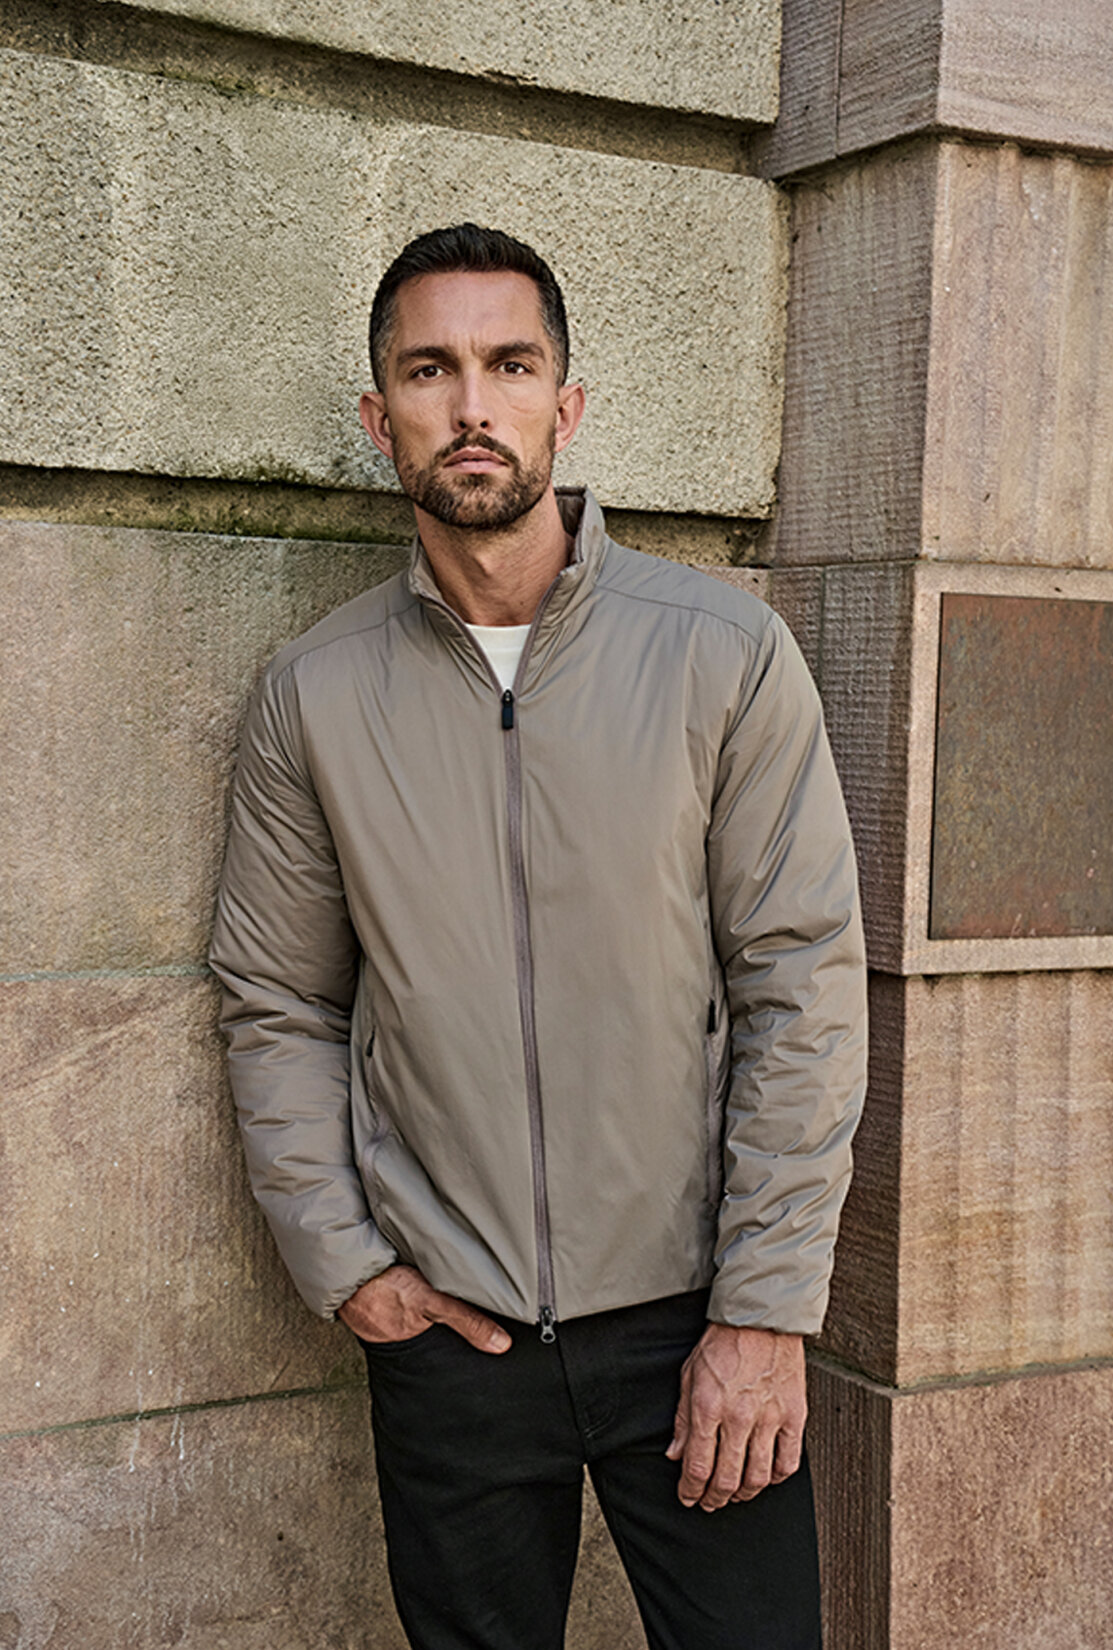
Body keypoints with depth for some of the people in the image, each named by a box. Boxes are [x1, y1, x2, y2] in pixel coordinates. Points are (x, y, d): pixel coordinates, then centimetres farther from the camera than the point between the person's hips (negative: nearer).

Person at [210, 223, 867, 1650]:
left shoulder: (728, 655, -6)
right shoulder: (315, 695, 0)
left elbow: (804, 986, -6)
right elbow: (276, 1005, 7)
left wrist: (765, 1311, -8)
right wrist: (341, 1261, -2)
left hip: (694, 1317, -1)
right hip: (443, 1329, 2)